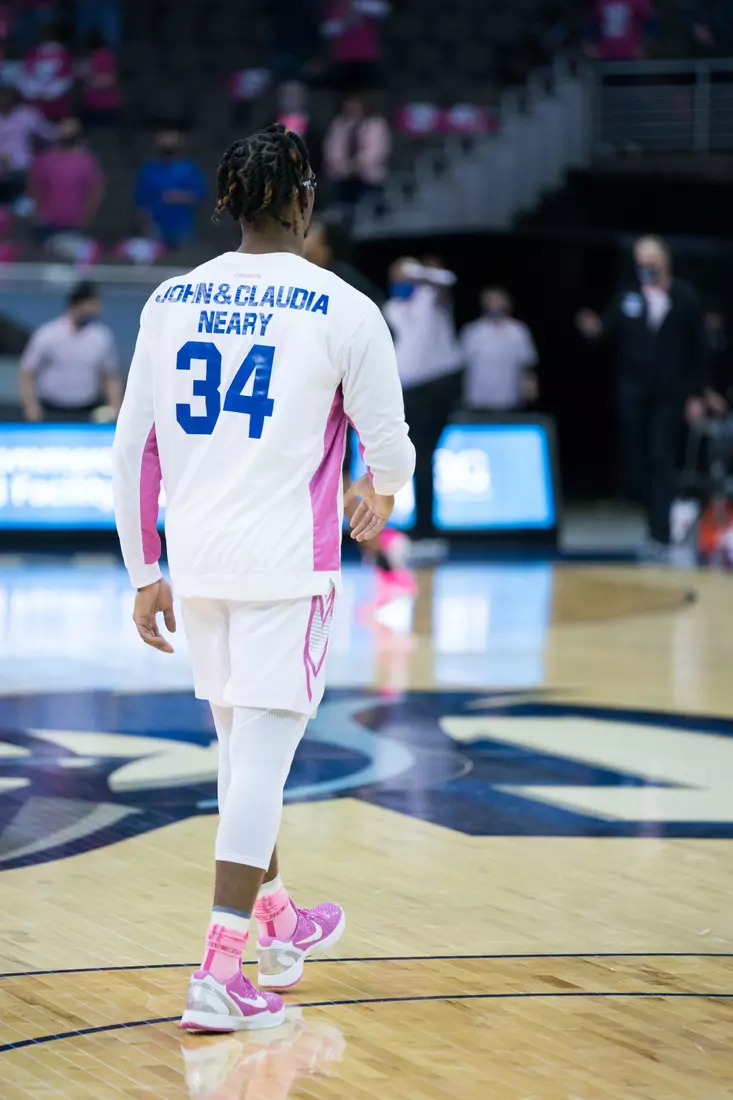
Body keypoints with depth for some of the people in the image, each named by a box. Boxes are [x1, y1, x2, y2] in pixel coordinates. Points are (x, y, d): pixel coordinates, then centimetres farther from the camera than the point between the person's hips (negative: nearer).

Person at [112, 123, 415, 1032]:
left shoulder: (170, 301, 5)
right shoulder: (344, 310, -6)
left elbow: (131, 449, 7)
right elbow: (389, 446, -1)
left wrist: (144, 571, 14)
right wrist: (380, 493, 23)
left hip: (195, 561, 5)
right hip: (287, 564, -5)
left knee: (241, 746, 20)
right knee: (262, 757, -4)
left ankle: (276, 922, 38)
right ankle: (218, 973, -9)